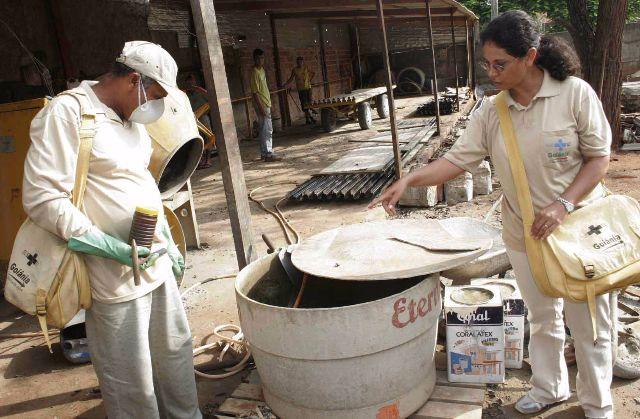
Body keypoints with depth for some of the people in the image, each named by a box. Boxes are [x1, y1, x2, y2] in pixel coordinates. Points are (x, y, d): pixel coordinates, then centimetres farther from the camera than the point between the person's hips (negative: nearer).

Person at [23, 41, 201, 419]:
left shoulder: (131, 118, 12)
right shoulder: (67, 113, -14)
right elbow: (42, 198, -20)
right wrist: (113, 248, -23)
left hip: (157, 264, 8)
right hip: (116, 277, -8)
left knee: (176, 353, 20)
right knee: (133, 385, 5)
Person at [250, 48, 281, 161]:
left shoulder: (262, 69, 12)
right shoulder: (255, 72, -17)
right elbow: (254, 92, -20)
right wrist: (261, 107, -23)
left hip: (266, 103, 10)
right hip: (261, 105, -10)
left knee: (263, 130, 13)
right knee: (267, 130, -9)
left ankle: (264, 153, 19)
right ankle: (268, 154, -7)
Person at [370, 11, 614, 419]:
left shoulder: (575, 93, -14)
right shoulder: (490, 111, -5)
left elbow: (599, 157, -10)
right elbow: (457, 159, -7)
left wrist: (564, 203, -22)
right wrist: (410, 179, -20)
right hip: (525, 235, 3)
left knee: (590, 326, 11)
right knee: (543, 320, 20)